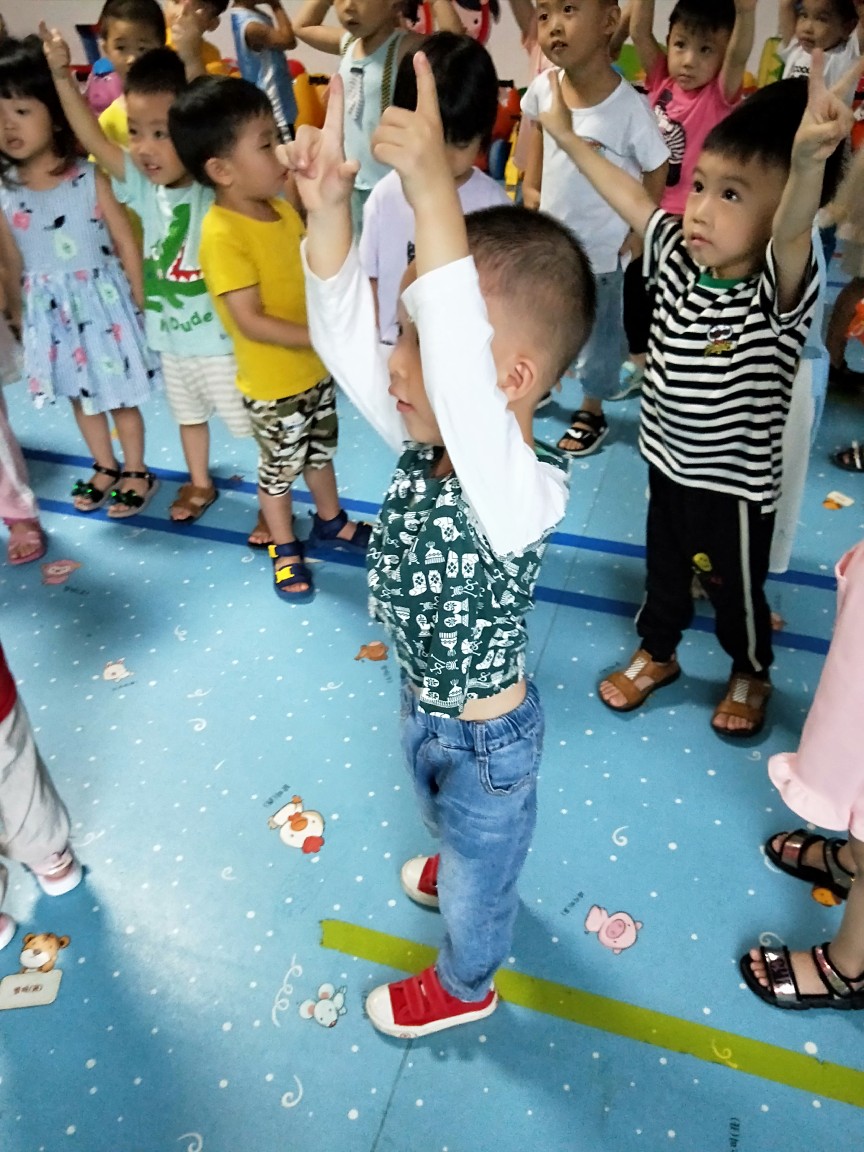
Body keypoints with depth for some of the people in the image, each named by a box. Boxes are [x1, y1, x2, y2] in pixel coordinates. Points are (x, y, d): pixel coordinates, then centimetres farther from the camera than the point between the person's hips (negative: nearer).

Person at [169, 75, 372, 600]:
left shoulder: (283, 208, 0)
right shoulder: (223, 235, -25)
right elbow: (250, 321, -27)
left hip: (315, 367, 7)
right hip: (272, 382, -7)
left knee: (320, 449, 24)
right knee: (280, 466, 12)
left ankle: (330, 521, 46)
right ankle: (286, 550, 32)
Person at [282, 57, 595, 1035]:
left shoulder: (521, 492, -38)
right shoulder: (426, 443, -16)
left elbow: (461, 376, -58)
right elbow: (345, 339, -16)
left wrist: (433, 194, -60)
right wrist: (329, 209, -28)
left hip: (484, 734, -7)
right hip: (425, 703, 7)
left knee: (478, 863, 25)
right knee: (451, 823, 38)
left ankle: (465, 984, 56)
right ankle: (463, 873, 71)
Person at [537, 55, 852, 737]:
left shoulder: (779, 292, -25)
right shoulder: (678, 259, -8)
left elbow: (793, 229, -46)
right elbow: (628, 196, 1)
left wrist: (808, 160, -67)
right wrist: (566, 133, 4)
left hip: (736, 485, -5)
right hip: (667, 464, 5)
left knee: (737, 590, 18)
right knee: (664, 571, 25)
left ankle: (751, 673, 46)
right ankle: (656, 654, 50)